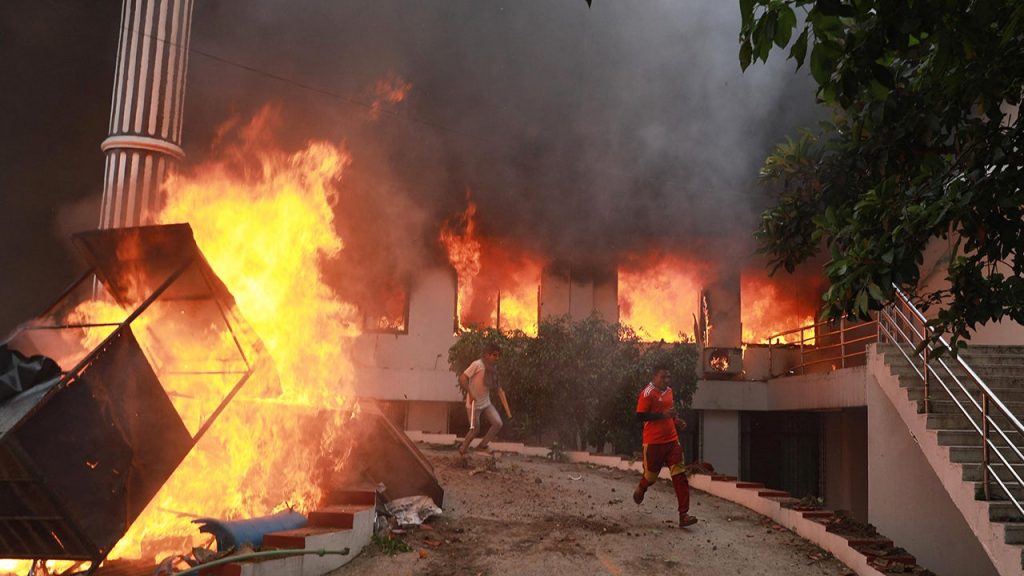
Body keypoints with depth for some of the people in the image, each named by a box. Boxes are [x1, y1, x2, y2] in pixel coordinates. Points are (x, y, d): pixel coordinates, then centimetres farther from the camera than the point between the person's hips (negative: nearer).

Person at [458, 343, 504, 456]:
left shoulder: (493, 367, 4)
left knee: (498, 423, -4)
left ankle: (482, 446, 10)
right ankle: (463, 449, 23)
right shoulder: (477, 364, -18)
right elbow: (462, 378, -20)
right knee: (475, 429, -1)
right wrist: (470, 393, -24)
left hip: (486, 403, 7)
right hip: (474, 403, -7)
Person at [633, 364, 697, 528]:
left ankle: (683, 514, -5)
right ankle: (640, 490, 45)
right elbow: (640, 416, -19)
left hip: (672, 440, 6)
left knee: (680, 477, -4)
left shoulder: (669, 391, 11)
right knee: (651, 475, 10)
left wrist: (677, 421, 9)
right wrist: (663, 414, -24)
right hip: (654, 442, -6)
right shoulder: (647, 393, -13)